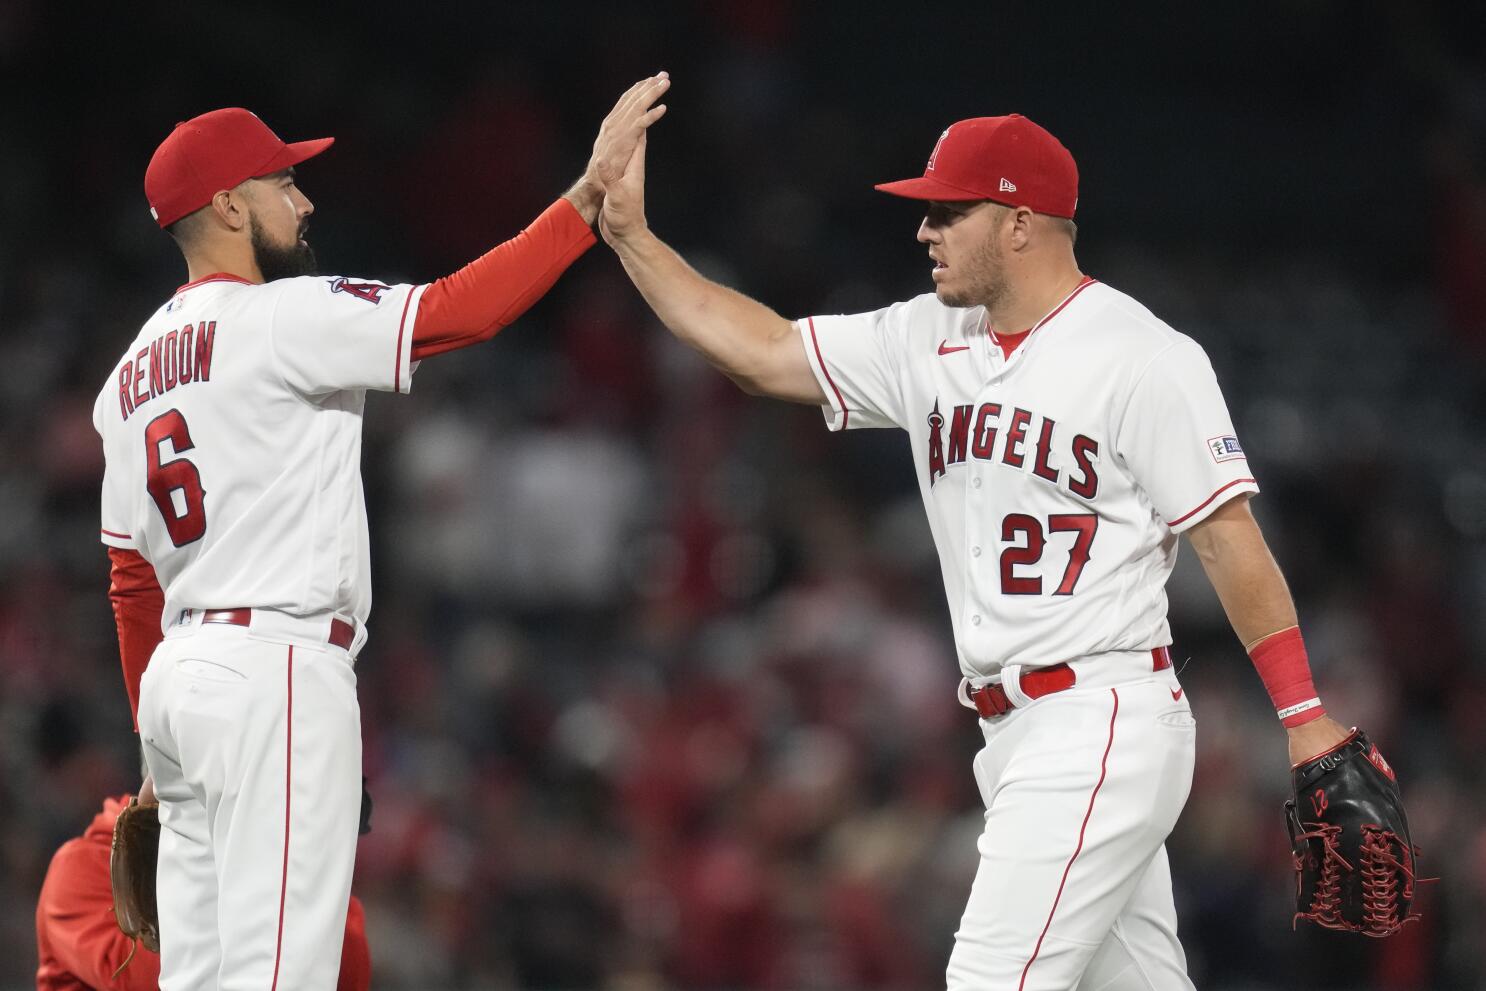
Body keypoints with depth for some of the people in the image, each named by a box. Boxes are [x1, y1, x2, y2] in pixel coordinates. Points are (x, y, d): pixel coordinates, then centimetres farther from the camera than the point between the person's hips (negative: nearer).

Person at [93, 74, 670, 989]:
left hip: (179, 674, 9)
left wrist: (154, 737, 24)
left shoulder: (131, 375, 18)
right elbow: (456, 313, -20)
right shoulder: (280, 318, -9)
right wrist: (592, 191, -17)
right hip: (277, 673, -9)